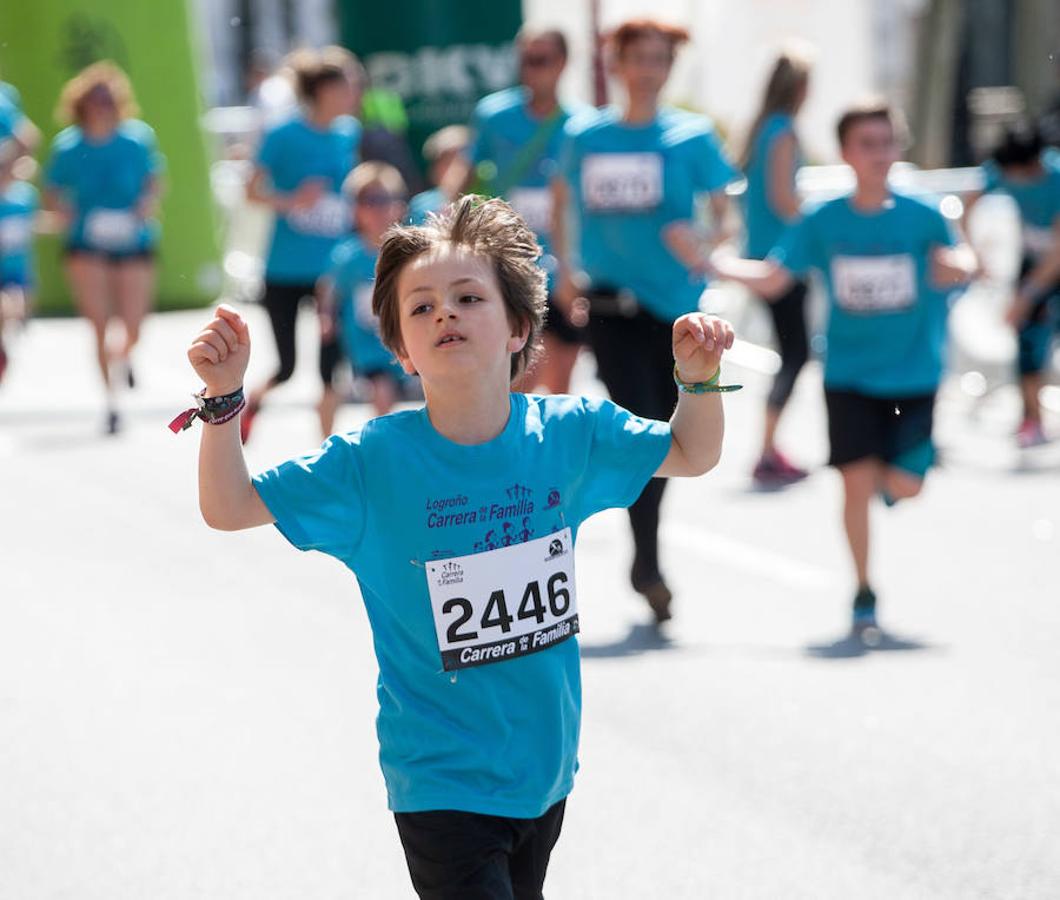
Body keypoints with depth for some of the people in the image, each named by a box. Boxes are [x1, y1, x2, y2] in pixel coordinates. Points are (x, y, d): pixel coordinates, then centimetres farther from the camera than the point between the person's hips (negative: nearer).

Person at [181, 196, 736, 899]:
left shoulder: (570, 433, -5)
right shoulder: (372, 460, -13)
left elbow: (692, 455, 9)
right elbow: (228, 507, -11)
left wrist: (699, 378, -10)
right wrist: (224, 396, -25)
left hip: (546, 773, 4)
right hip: (442, 786, -4)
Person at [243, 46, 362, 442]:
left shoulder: (348, 133, 1)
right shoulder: (284, 135, -12)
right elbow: (253, 190, -9)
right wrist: (292, 201, -23)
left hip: (331, 268, 3)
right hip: (285, 271, -3)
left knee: (333, 365, -2)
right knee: (285, 367, 4)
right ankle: (252, 399, 35)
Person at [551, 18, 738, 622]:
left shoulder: (691, 136, 0)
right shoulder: (585, 135, 5)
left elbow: (724, 210, -1)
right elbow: (562, 200, 20)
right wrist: (565, 268, 12)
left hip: (675, 301, 1)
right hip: (611, 301, -1)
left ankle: (647, 559, 29)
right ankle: (648, 565, -8)